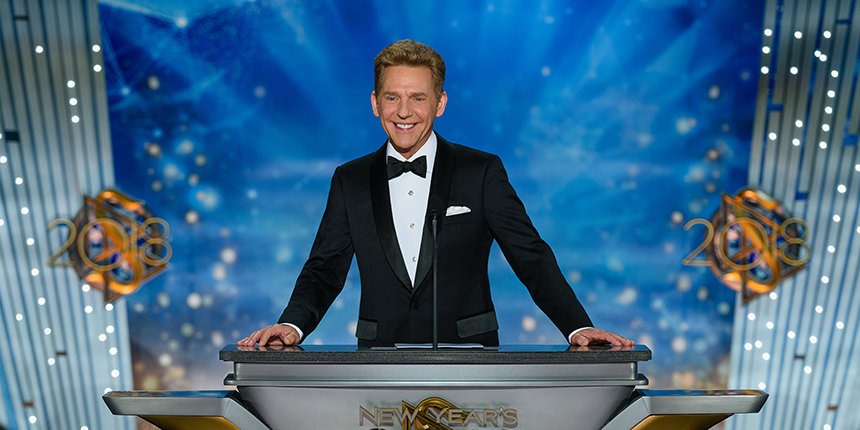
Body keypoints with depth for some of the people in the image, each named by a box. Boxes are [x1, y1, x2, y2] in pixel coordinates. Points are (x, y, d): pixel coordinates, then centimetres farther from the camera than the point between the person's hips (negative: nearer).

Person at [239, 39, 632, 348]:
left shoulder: (483, 172, 2)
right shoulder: (349, 181, 9)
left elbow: (531, 258, 0)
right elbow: (325, 269, 8)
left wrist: (578, 328, -13)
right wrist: (292, 325, -10)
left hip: (469, 359, -1)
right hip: (380, 362, 2)